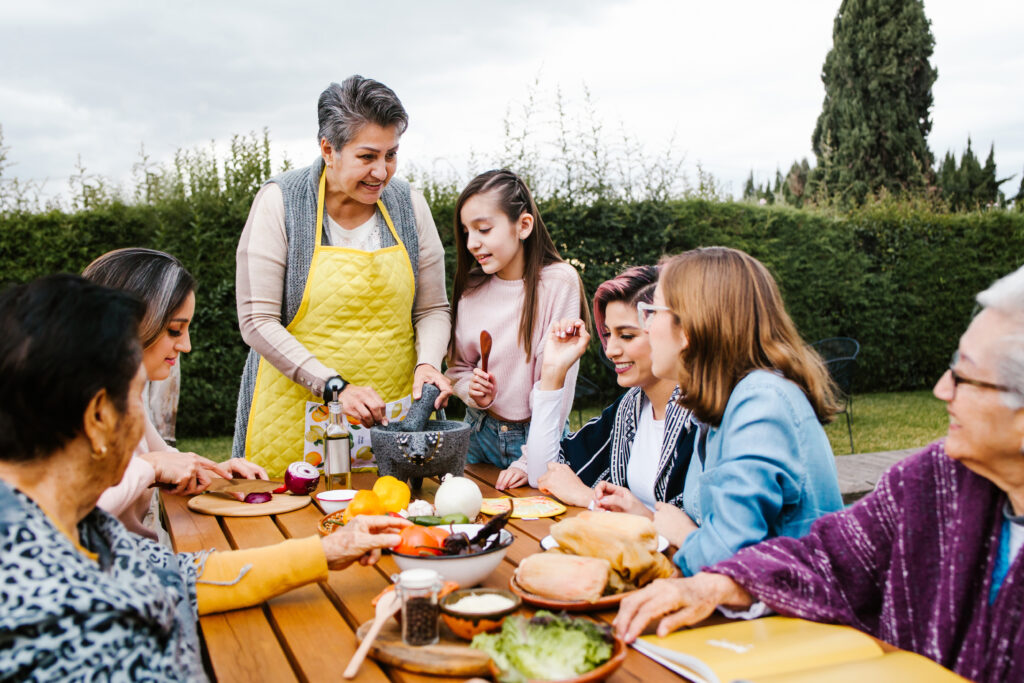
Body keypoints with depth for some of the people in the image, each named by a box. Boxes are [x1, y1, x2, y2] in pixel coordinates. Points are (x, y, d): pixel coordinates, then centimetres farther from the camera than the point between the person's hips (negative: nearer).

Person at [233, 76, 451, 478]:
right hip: (298, 410, -2)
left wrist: (427, 363, -11)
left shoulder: (409, 204, 2)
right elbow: (257, 322, -10)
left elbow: (433, 309, 9)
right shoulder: (279, 202, -7)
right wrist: (336, 386, -18)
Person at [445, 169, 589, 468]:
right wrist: (473, 391, -12)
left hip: (533, 435, -4)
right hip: (479, 431, 4)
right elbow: (458, 366, 10)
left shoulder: (559, 282, -16)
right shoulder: (471, 286, -1)